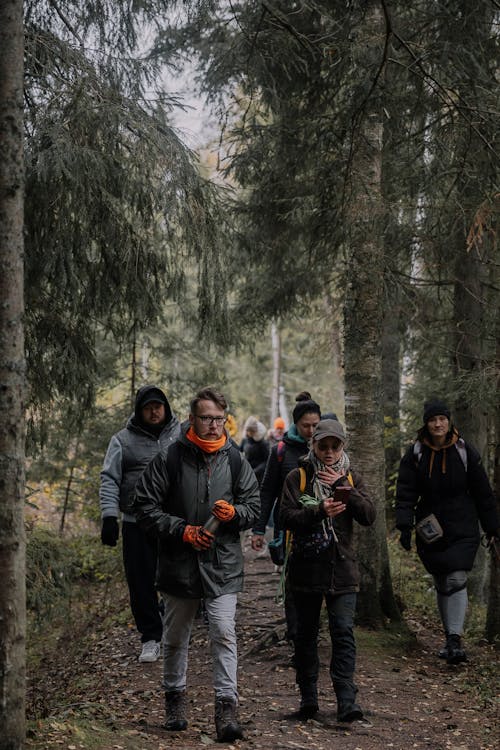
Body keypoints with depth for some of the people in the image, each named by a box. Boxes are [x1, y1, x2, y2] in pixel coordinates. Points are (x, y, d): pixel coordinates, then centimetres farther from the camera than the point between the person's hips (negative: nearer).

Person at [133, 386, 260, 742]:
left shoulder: (235, 459, 2)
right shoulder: (169, 458, -6)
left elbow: (254, 506, 10)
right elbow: (146, 508, -4)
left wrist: (234, 513, -13)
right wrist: (183, 531, -14)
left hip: (223, 565, 0)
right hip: (179, 562, 0)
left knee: (224, 634, -8)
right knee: (176, 638, 14)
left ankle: (227, 706, -2)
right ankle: (176, 698, 33)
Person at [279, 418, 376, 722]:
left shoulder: (352, 477, 8)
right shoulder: (298, 477, 1)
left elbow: (369, 515, -4)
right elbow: (287, 517, -10)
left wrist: (342, 488, -14)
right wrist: (320, 510, -25)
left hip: (342, 568, 1)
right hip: (307, 568, 0)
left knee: (344, 633, -8)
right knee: (307, 634, 9)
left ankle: (347, 701, -10)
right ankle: (308, 697, 21)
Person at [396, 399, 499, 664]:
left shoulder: (464, 452, 0)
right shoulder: (415, 454, 1)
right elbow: (405, 493, -2)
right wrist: (405, 526, -14)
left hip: (462, 529, -2)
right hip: (431, 530, 2)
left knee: (456, 580, -15)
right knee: (441, 585, 8)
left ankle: (455, 640, -17)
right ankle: (451, 640, 19)